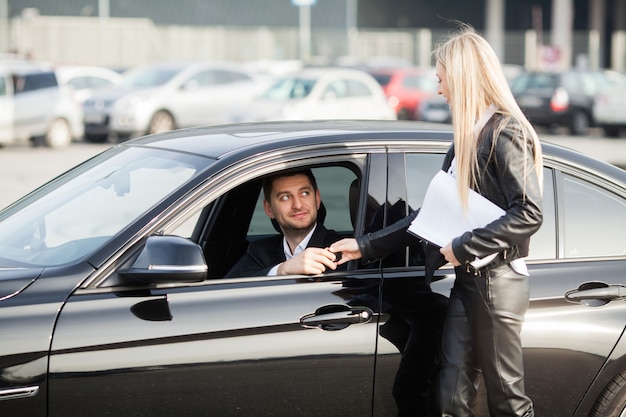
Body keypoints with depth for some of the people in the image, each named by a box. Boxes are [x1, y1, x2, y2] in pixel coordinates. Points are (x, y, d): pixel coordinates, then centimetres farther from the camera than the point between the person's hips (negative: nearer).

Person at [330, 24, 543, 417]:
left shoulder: (505, 134, -12)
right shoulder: (468, 137, 15)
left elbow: (529, 214, -21)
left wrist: (464, 247, -19)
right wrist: (366, 245, 19)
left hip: (498, 281, -8)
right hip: (467, 281, 8)